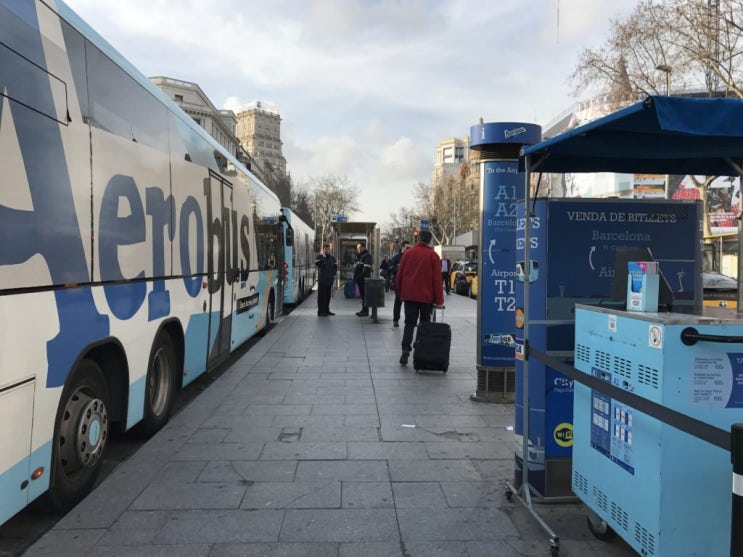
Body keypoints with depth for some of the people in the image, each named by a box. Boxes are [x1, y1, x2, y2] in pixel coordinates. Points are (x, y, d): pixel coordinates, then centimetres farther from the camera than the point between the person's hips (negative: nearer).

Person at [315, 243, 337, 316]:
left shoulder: (332, 257, 11)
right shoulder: (320, 256, -3)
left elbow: (335, 266, 19)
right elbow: (317, 264, -21)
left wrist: (334, 274, 8)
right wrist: (323, 257, -20)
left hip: (329, 280, 5)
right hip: (322, 280, -5)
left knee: (328, 295, 11)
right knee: (321, 296, -4)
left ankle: (326, 310, 20)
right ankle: (321, 311, -2)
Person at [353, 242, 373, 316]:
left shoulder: (367, 255, -11)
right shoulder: (360, 255, 20)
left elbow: (366, 268, -20)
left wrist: (360, 277, -22)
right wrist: (355, 277, 14)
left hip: (364, 279, -10)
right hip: (360, 279, 10)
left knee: (364, 295, -7)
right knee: (362, 295, 13)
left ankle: (365, 311, -5)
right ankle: (363, 310, 20)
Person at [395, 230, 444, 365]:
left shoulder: (408, 253, 4)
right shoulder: (433, 255, -3)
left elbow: (399, 275, 7)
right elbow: (437, 279, -6)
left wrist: (400, 293, 17)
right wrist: (439, 300, -2)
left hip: (409, 295, 2)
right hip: (426, 297, -1)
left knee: (409, 323, 4)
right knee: (425, 323, 11)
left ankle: (406, 350, -12)